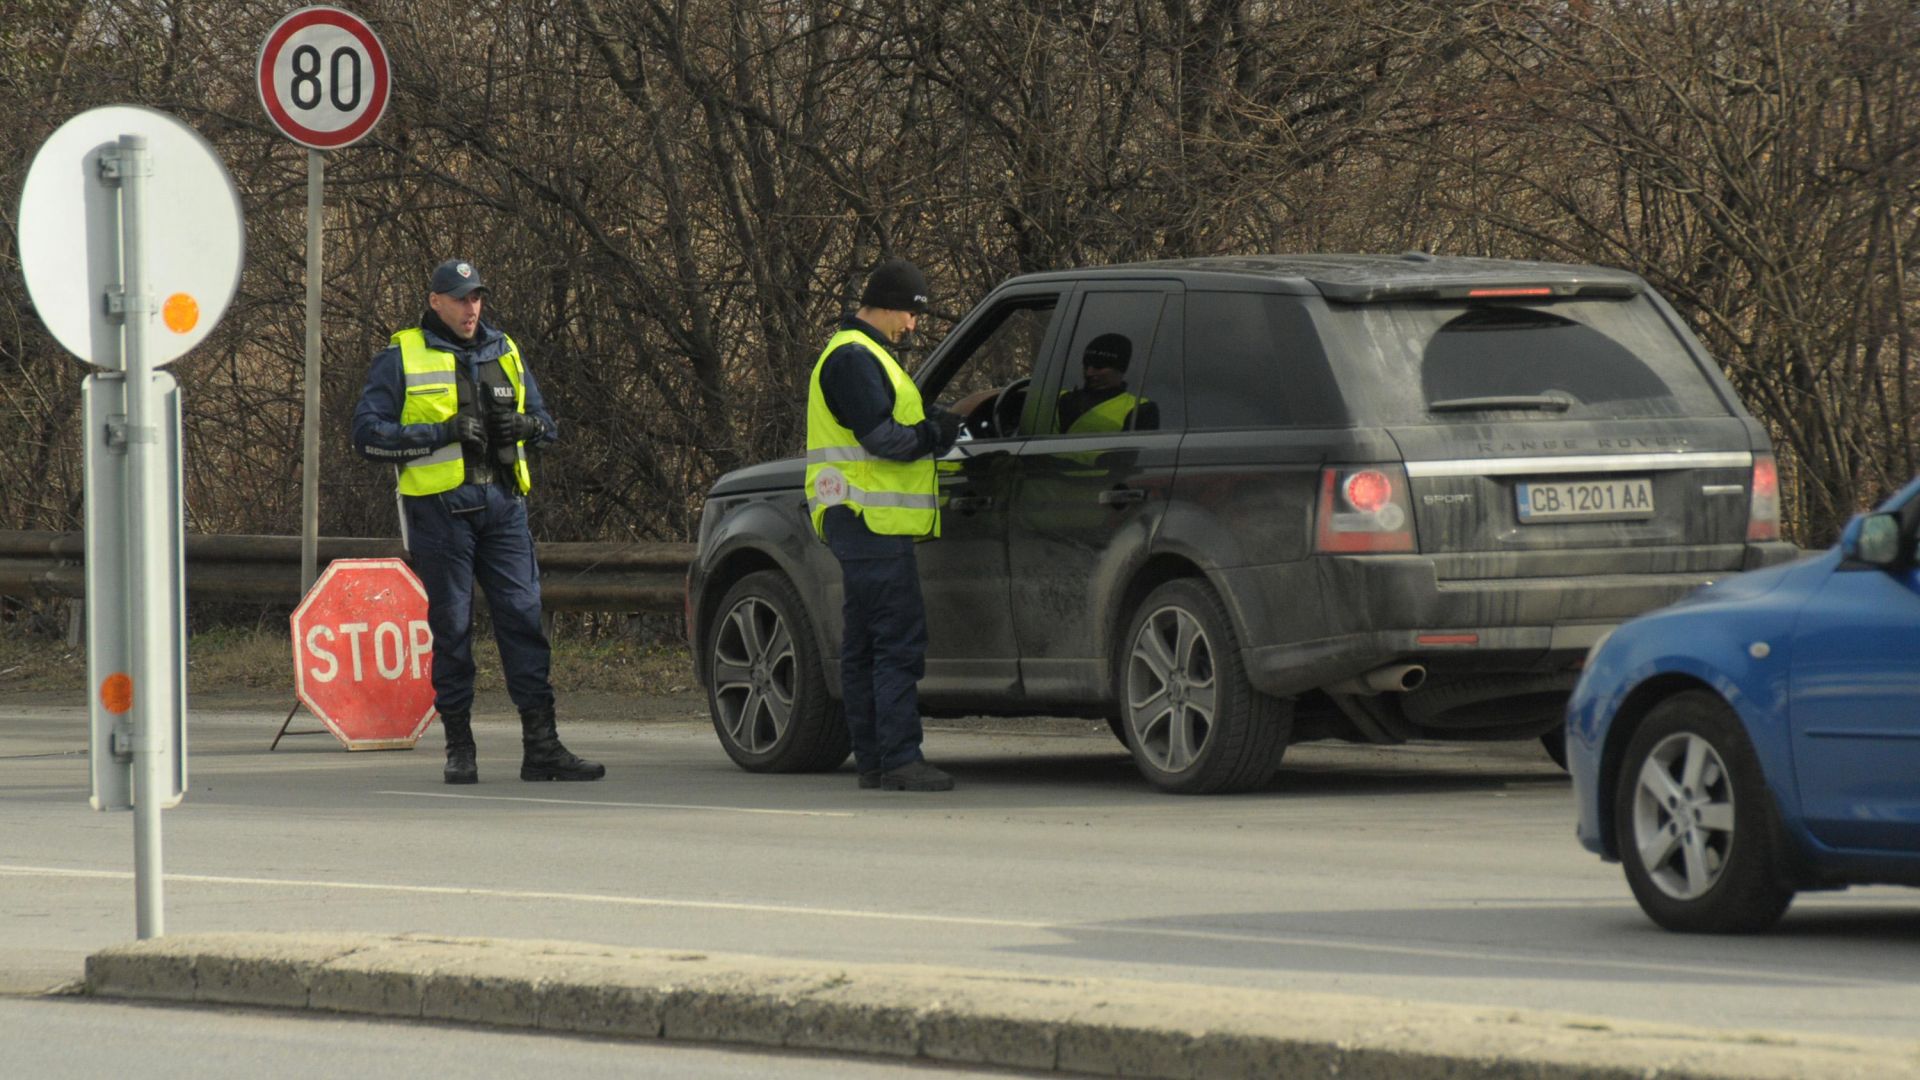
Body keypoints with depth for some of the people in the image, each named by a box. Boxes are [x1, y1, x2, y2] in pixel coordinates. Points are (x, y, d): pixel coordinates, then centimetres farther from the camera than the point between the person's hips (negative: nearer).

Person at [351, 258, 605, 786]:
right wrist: (443, 433, -13)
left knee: (523, 617, -3)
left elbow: (546, 421, 24)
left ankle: (541, 746, -3)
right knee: (451, 625, 0)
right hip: (440, 507, -4)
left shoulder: (504, 352, 17)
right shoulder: (401, 359, 3)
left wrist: (525, 424, -1)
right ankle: (459, 747, 6)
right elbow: (368, 434, -4)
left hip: (503, 504, 4)